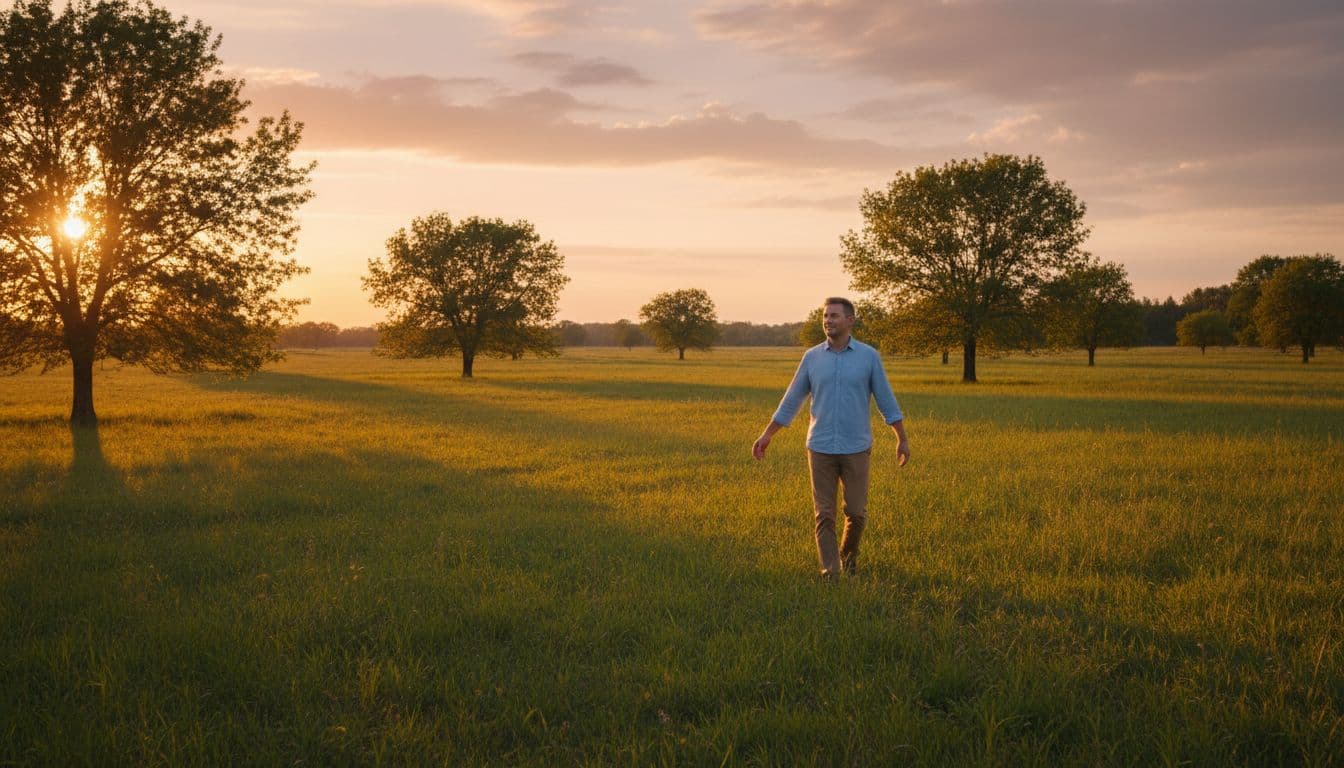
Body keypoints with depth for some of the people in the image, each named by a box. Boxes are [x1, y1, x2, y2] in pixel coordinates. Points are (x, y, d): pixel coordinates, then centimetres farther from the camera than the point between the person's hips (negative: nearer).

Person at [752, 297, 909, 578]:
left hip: (856, 449, -1)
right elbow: (791, 400, 8)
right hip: (821, 449, 1)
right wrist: (766, 436, 7)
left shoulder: (869, 356, -2)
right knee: (824, 515, -1)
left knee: (857, 513, 2)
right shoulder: (812, 357, 2)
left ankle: (849, 553, 31)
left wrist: (903, 440, 3)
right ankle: (831, 573, 3)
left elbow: (886, 400, 3)